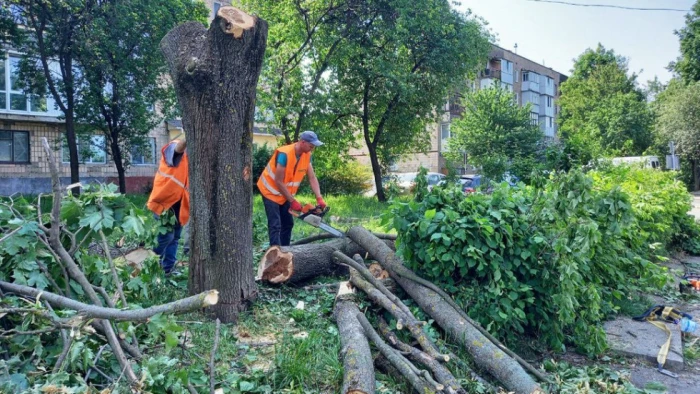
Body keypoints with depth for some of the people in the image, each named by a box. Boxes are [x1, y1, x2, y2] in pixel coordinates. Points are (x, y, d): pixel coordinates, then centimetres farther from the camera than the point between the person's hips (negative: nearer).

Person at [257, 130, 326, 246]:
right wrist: (293, 201, -23)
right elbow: (278, 182, -27)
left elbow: (312, 178, -8)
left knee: (288, 223, 11)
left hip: (284, 194, 8)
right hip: (271, 191, -8)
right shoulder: (285, 154, -31)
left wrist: (319, 198, -20)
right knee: (275, 225, -13)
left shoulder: (307, 155, -8)